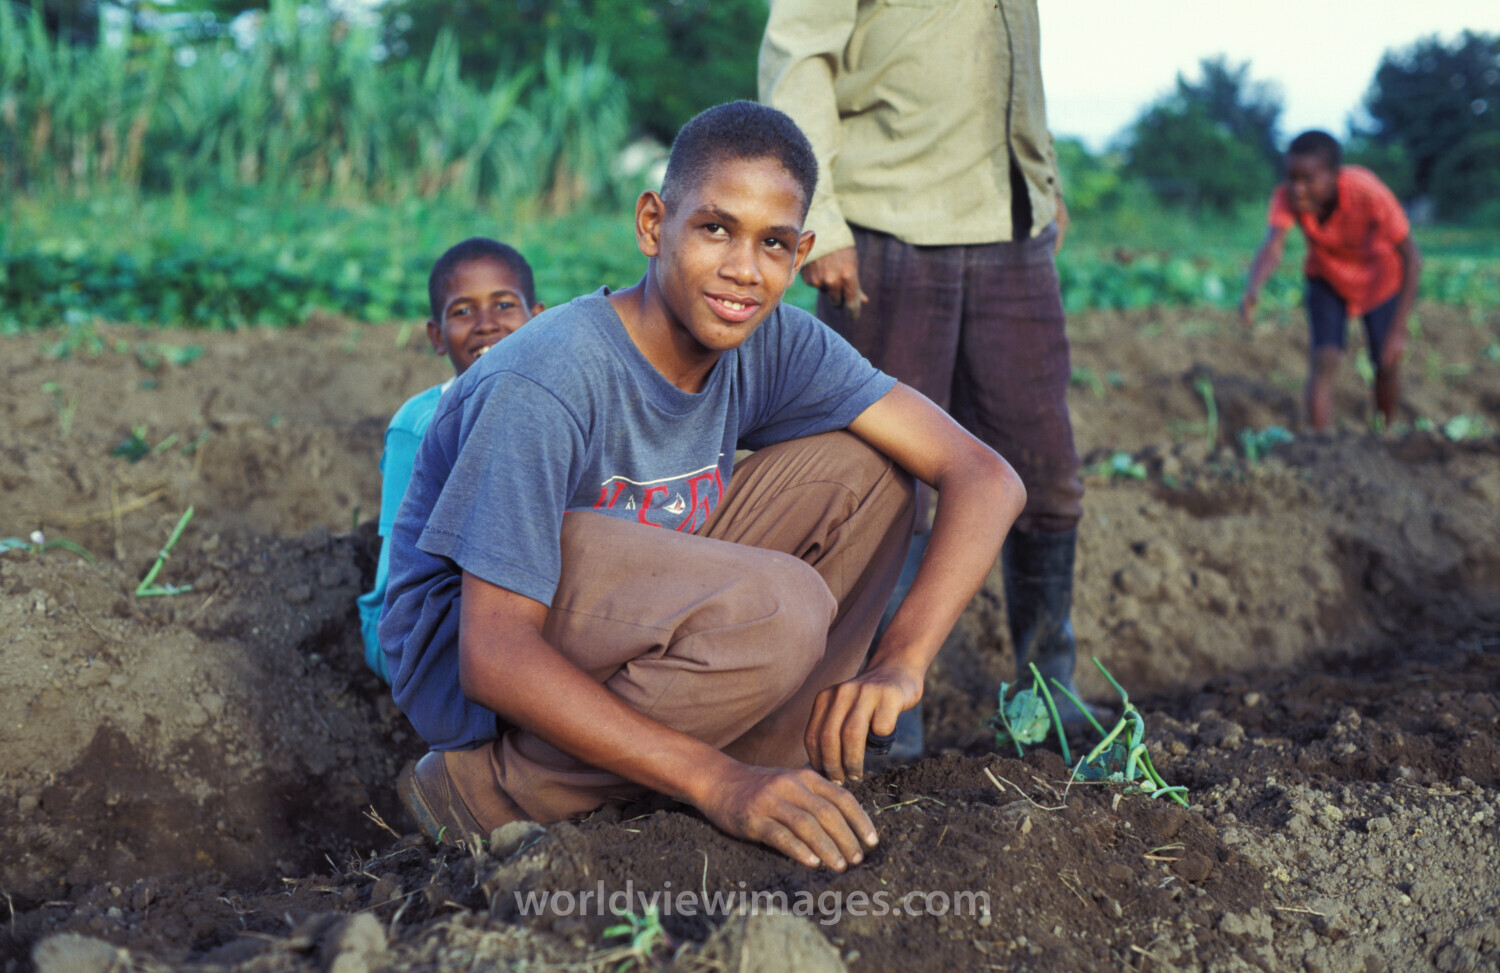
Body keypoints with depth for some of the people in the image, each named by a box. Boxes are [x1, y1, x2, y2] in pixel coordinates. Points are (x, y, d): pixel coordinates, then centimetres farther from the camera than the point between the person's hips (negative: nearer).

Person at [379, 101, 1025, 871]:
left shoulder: (774, 345, -9)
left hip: (629, 626, 6)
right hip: (459, 661, -6)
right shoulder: (543, 383, -28)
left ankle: (765, 754, -4)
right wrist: (717, 782, -35)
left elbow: (984, 478, -11)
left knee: (862, 470, -8)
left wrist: (899, 663, -28)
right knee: (773, 610, -33)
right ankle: (490, 787, -12)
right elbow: (493, 655, -29)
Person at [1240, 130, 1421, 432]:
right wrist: (1252, 291, -69)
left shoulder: (1370, 194, -38)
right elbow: (1272, 247, -47)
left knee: (1386, 366, 6)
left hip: (1379, 279, -1)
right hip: (1327, 279, 1)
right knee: (1325, 359, -16)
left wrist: (1398, 330, -32)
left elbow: (1411, 258, -30)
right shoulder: (1287, 197, -33)